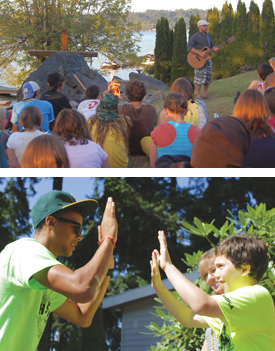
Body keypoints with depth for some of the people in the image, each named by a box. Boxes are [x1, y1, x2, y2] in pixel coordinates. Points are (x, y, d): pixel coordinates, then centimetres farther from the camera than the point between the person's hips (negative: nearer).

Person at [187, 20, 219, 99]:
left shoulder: (209, 35, 12)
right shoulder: (195, 36, -10)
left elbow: (212, 45, 17)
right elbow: (189, 47, -18)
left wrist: (214, 48, -9)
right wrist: (200, 53, -25)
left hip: (207, 59, 7)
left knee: (208, 78, 8)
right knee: (199, 78, -7)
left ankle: (205, 94, 17)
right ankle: (198, 96, 0)